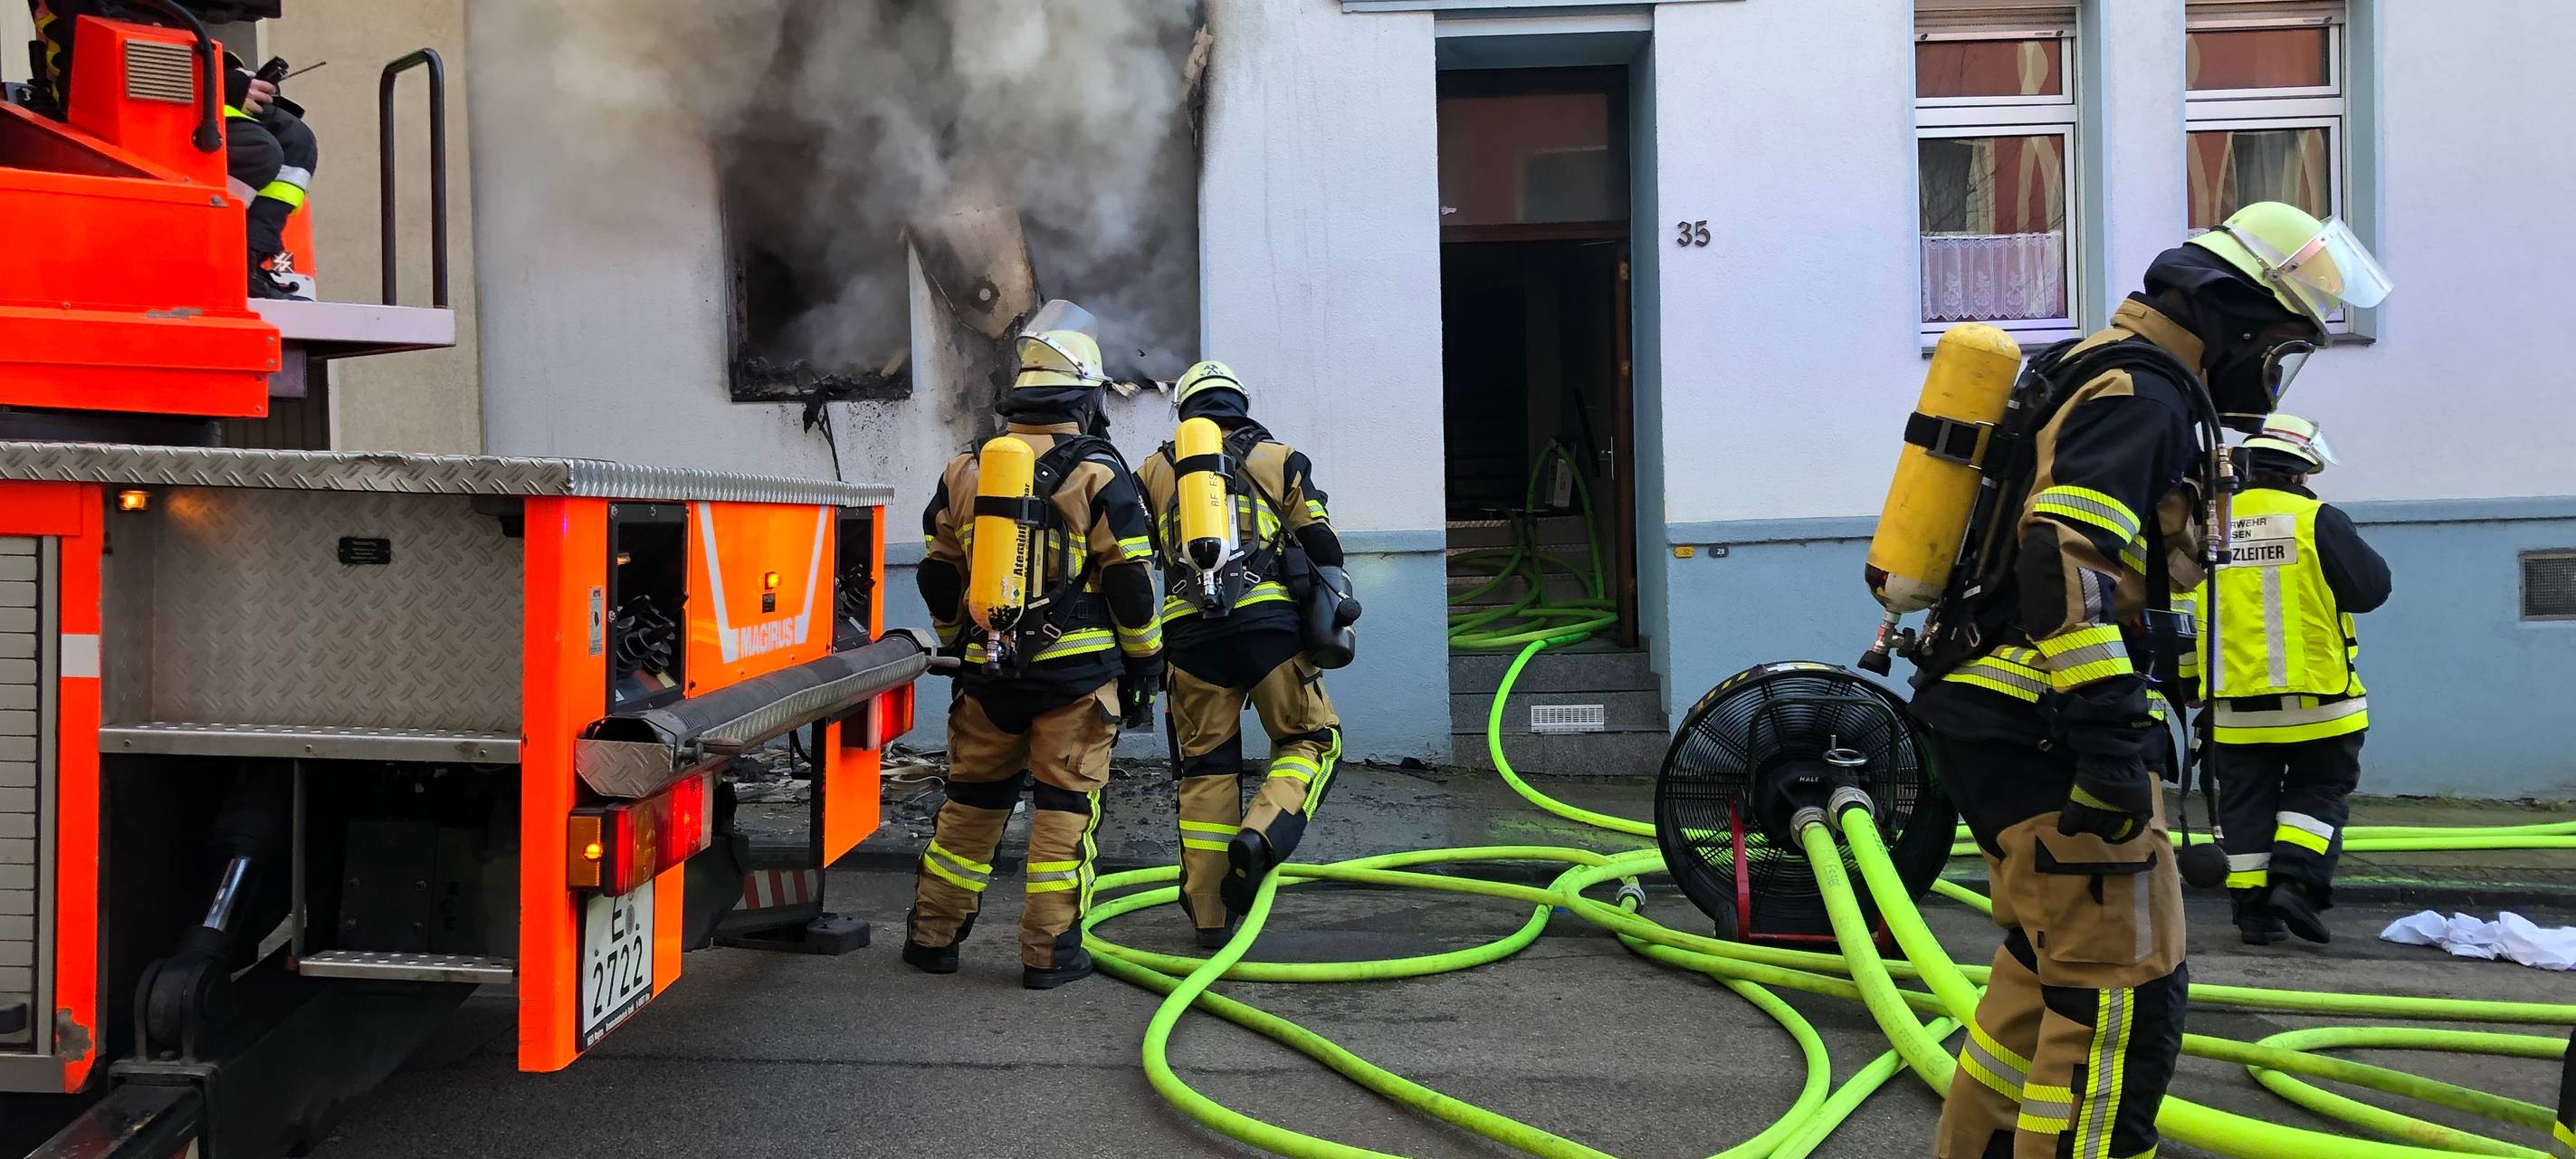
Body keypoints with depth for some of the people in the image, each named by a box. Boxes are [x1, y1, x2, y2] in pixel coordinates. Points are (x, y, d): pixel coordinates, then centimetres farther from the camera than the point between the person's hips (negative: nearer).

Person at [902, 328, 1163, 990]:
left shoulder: (966, 471, 8)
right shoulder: (1097, 473, -7)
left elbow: (939, 576, 13)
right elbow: (1130, 582, -7)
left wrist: (961, 650, 26)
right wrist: (1145, 663, 3)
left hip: (989, 667, 4)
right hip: (1077, 668, -4)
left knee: (971, 798, 16)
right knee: (1065, 804, 3)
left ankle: (932, 935, 24)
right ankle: (1049, 951, 6)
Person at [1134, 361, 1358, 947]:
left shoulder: (1154, 470, 19)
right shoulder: (1279, 459, 15)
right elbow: (1322, 544, 10)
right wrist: (1337, 612, 17)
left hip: (1189, 632, 2)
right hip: (1268, 618, -2)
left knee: (1204, 766, 9)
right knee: (1312, 739, 11)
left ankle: (1209, 914, 11)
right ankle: (1262, 836, -16)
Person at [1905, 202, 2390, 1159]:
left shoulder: (2105, 375, 20)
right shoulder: (2145, 395, -13)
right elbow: (2064, 561, -27)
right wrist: (2110, 734, -28)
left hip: (2001, 722, 11)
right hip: (2044, 730, -11)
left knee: (2051, 962, 22)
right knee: (2126, 990, -6)